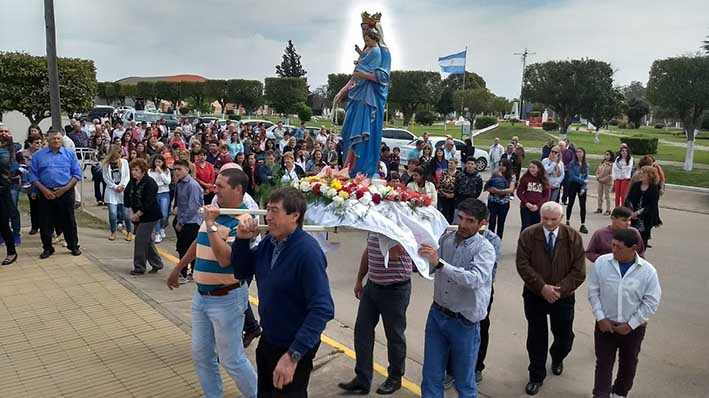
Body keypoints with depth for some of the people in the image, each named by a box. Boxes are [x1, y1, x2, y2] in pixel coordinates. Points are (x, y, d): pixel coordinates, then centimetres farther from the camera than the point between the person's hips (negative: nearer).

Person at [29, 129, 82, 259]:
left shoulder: (70, 154, 5)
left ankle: (73, 246, 17)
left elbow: (77, 174, 1)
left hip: (66, 193, -1)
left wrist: (65, 188, -9)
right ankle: (47, 248, 18)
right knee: (46, 223, 6)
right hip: (46, 193, 1)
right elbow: (33, 175, 2)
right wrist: (44, 190, -10)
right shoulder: (38, 155, 5)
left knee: (68, 221, 5)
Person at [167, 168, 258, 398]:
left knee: (231, 359, 3)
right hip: (201, 295, 8)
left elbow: (225, 259, -31)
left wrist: (210, 224, -28)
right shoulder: (213, 211, 6)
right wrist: (178, 269, 28)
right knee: (201, 354, 17)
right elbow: (198, 243, 21)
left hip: (227, 299, -8)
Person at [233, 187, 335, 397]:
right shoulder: (268, 243, -5)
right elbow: (242, 272, 9)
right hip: (267, 339, 7)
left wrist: (293, 355, -34)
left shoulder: (308, 252, -27)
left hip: (294, 347, -7)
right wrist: (242, 239, -9)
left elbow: (323, 309, -30)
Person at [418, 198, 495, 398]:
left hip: (464, 322, -4)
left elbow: (474, 279, -32)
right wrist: (417, 253, -16)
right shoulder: (446, 238, 1)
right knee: (431, 377, 11)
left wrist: (439, 263, -39)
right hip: (437, 314, 4)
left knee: (464, 382, 12)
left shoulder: (484, 249, -14)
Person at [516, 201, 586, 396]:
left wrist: (560, 289, -18)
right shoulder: (528, 235, -9)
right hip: (534, 296, -1)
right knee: (536, 337, 8)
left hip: (563, 297, 1)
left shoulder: (573, 237, -7)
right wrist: (542, 287, -20)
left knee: (564, 336, 14)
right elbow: (523, 265, -11)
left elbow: (579, 271, -8)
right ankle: (536, 376, 27)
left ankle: (557, 358, 49)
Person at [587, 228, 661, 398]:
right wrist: (600, 318, -10)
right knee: (603, 362, 9)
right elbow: (593, 292, -5)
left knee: (628, 363, 20)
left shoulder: (648, 270, -15)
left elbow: (651, 302, -10)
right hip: (605, 324, -1)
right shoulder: (601, 262, -13)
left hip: (634, 327, 1)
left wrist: (630, 324, -11)